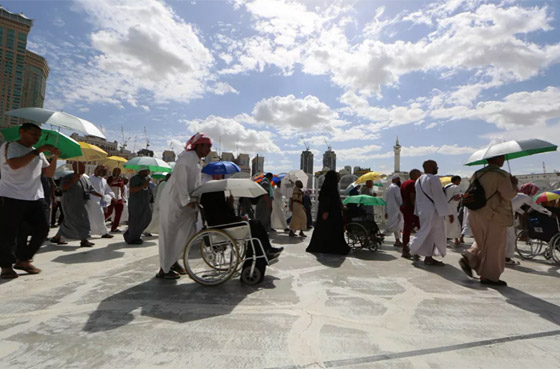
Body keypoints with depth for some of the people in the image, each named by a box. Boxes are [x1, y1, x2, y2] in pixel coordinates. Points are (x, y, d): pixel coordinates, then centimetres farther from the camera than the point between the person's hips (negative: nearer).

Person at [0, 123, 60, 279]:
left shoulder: (38, 152, 19)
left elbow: (49, 173, 13)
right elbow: (14, 164, -21)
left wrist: (54, 157, -1)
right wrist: (38, 151, -19)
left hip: (36, 197, 6)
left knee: (42, 229, 1)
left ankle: (23, 260, 17)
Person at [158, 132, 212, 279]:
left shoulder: (197, 161, 14)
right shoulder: (187, 158, -16)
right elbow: (180, 181, -24)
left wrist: (196, 200, 7)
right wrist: (186, 201, -24)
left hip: (184, 203, 9)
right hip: (173, 201, -9)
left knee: (188, 231, 10)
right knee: (169, 235, 0)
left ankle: (172, 261, 26)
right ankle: (164, 270, 12)